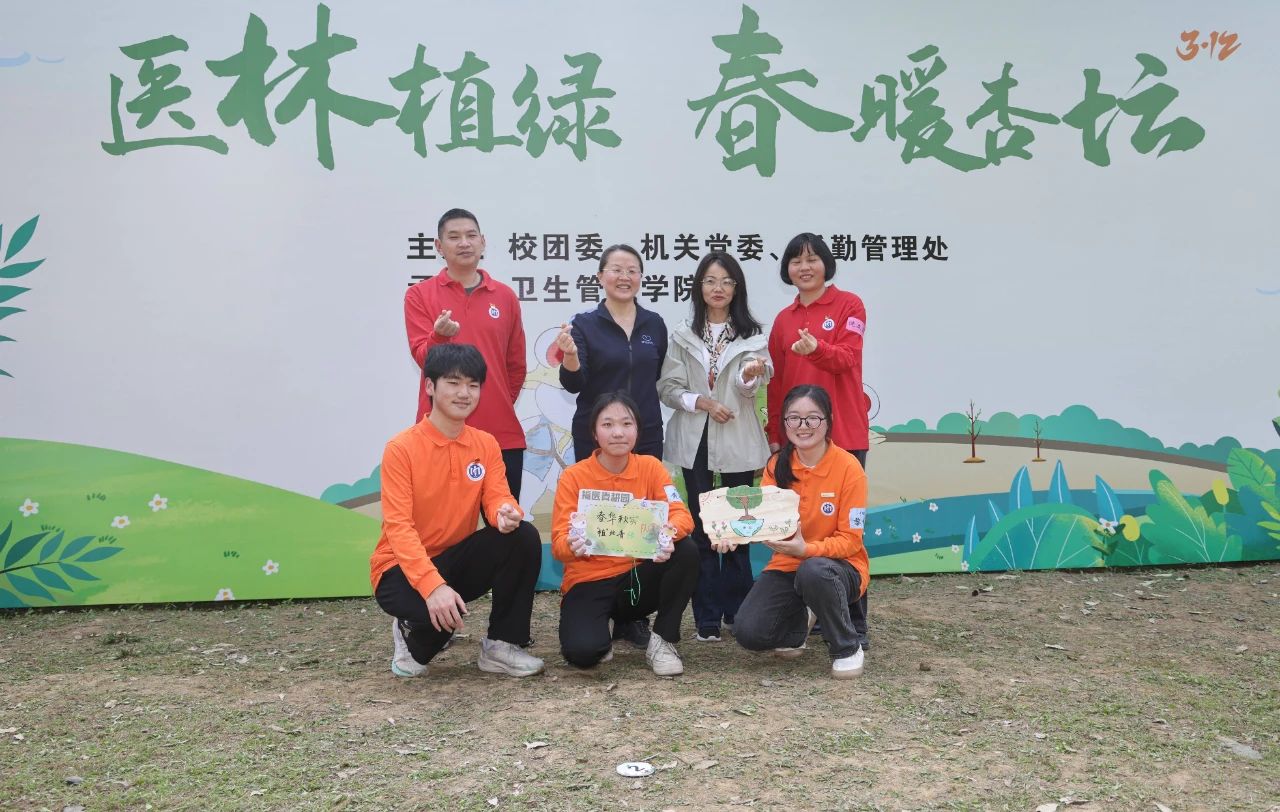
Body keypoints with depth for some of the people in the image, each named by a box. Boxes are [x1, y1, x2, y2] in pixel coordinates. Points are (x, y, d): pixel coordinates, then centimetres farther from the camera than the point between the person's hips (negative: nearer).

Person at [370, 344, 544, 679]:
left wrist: (507, 513, -36)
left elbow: (497, 498, -8)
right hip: (403, 568, -5)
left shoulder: (486, 444, 1)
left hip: (458, 559, 5)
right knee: (441, 610, -38)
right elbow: (398, 526, -23)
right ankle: (413, 642, 2)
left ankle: (501, 644, -6)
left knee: (523, 536, -21)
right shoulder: (402, 448, -16)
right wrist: (433, 585, -37)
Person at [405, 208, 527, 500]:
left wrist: (500, 404, 14)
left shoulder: (506, 296, 10)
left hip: (502, 433, 3)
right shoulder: (420, 295, 3)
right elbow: (422, 356, -7)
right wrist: (439, 336, -26)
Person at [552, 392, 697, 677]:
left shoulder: (650, 467, -2)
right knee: (582, 651, -31)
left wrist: (669, 532, -38)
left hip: (638, 578, 2)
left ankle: (663, 640, -8)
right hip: (589, 582, -2)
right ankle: (600, 634, 9)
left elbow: (681, 514, -14)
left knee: (686, 552, -27)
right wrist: (573, 545, -38)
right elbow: (559, 543, -13)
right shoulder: (573, 477, -9)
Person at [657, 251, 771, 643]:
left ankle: (737, 610, 15)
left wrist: (750, 376, -32)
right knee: (702, 526, 4)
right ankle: (707, 617, 9)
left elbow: (747, 388, -10)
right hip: (696, 439, 1)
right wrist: (702, 402, -15)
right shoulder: (683, 335, 6)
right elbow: (667, 387, 0)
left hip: (738, 439, 0)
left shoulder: (751, 335, 4)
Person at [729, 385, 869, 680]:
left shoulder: (848, 467, -14)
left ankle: (847, 648, -11)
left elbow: (850, 539, -15)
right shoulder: (777, 465, -1)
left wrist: (806, 549, -32)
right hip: (787, 565, 4)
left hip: (839, 566, -4)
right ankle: (799, 619, 18)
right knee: (749, 633, -19)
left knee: (813, 571, -40)